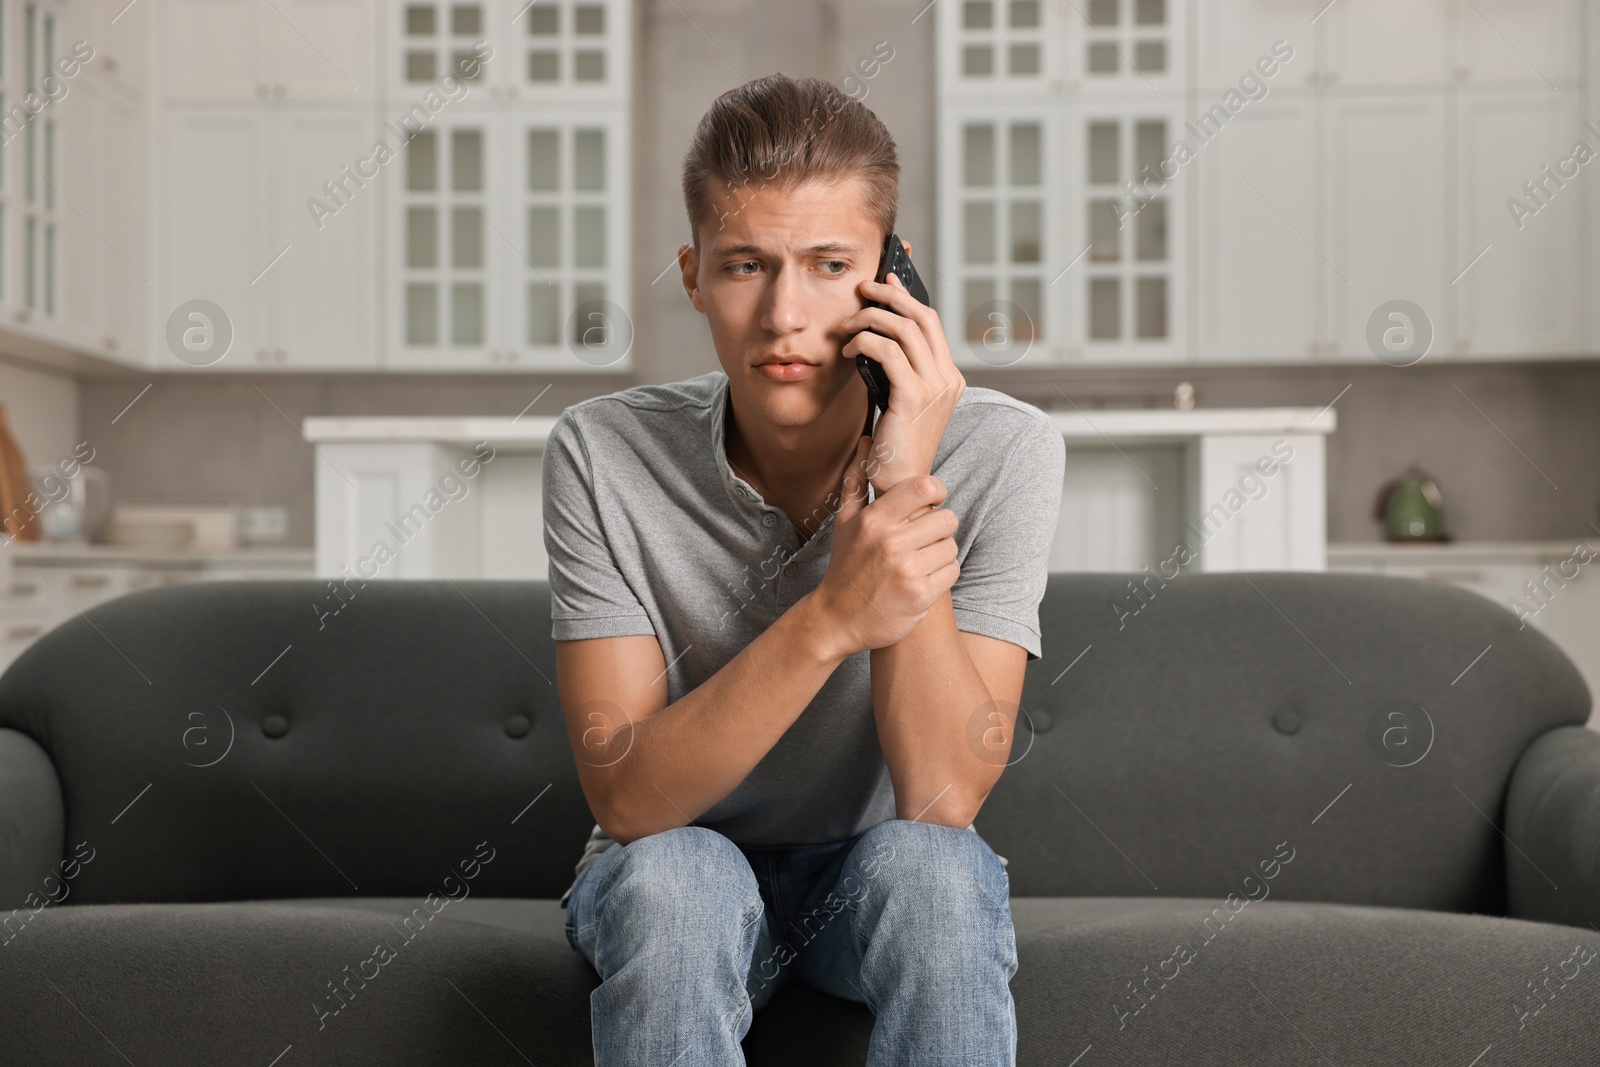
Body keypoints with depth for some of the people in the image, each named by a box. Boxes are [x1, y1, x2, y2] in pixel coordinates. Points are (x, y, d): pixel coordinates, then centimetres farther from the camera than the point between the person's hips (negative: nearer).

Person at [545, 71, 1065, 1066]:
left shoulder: (1001, 450, -17)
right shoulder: (604, 454, -17)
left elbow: (942, 800, -23)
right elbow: (625, 797, -22)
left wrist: (907, 487, -30)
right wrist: (832, 619, -37)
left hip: (887, 868, 1)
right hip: (676, 886, 0)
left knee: (930, 863, -32)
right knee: (675, 874, -33)